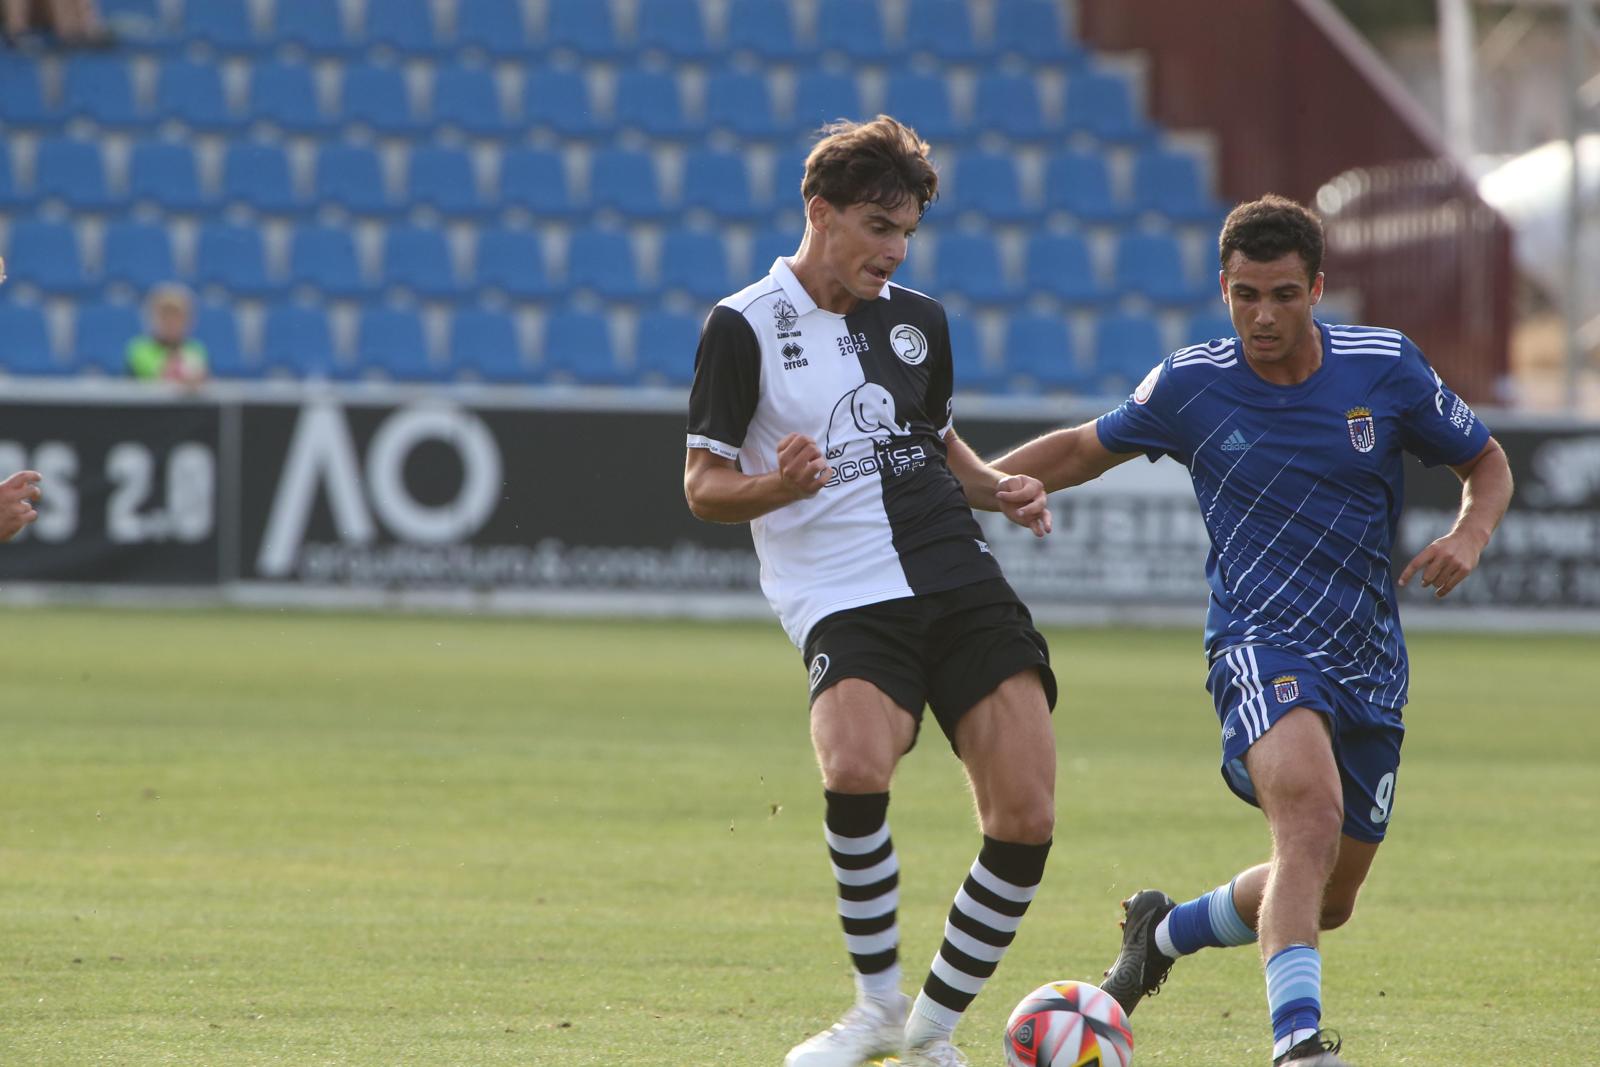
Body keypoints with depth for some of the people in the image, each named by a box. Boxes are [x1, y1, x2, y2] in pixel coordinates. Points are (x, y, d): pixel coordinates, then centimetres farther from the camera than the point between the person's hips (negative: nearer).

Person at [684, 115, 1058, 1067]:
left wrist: (997, 488, 10)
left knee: (1026, 819, -9)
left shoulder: (918, 321, 16)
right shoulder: (744, 327, 0)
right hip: (844, 597, -5)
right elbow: (704, 486, 0)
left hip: (963, 584, 5)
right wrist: (778, 487, -21)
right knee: (856, 769, -33)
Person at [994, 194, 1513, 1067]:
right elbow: (1086, 450, 14)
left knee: (1330, 897, 11)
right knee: (1311, 807, -34)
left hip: (1368, 665, 4)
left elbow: (1486, 463, 11)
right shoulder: (1188, 386, -4)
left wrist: (1470, 535, -10)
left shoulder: (1386, 366, -2)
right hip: (1260, 644, -4)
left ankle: (1166, 929, 39)